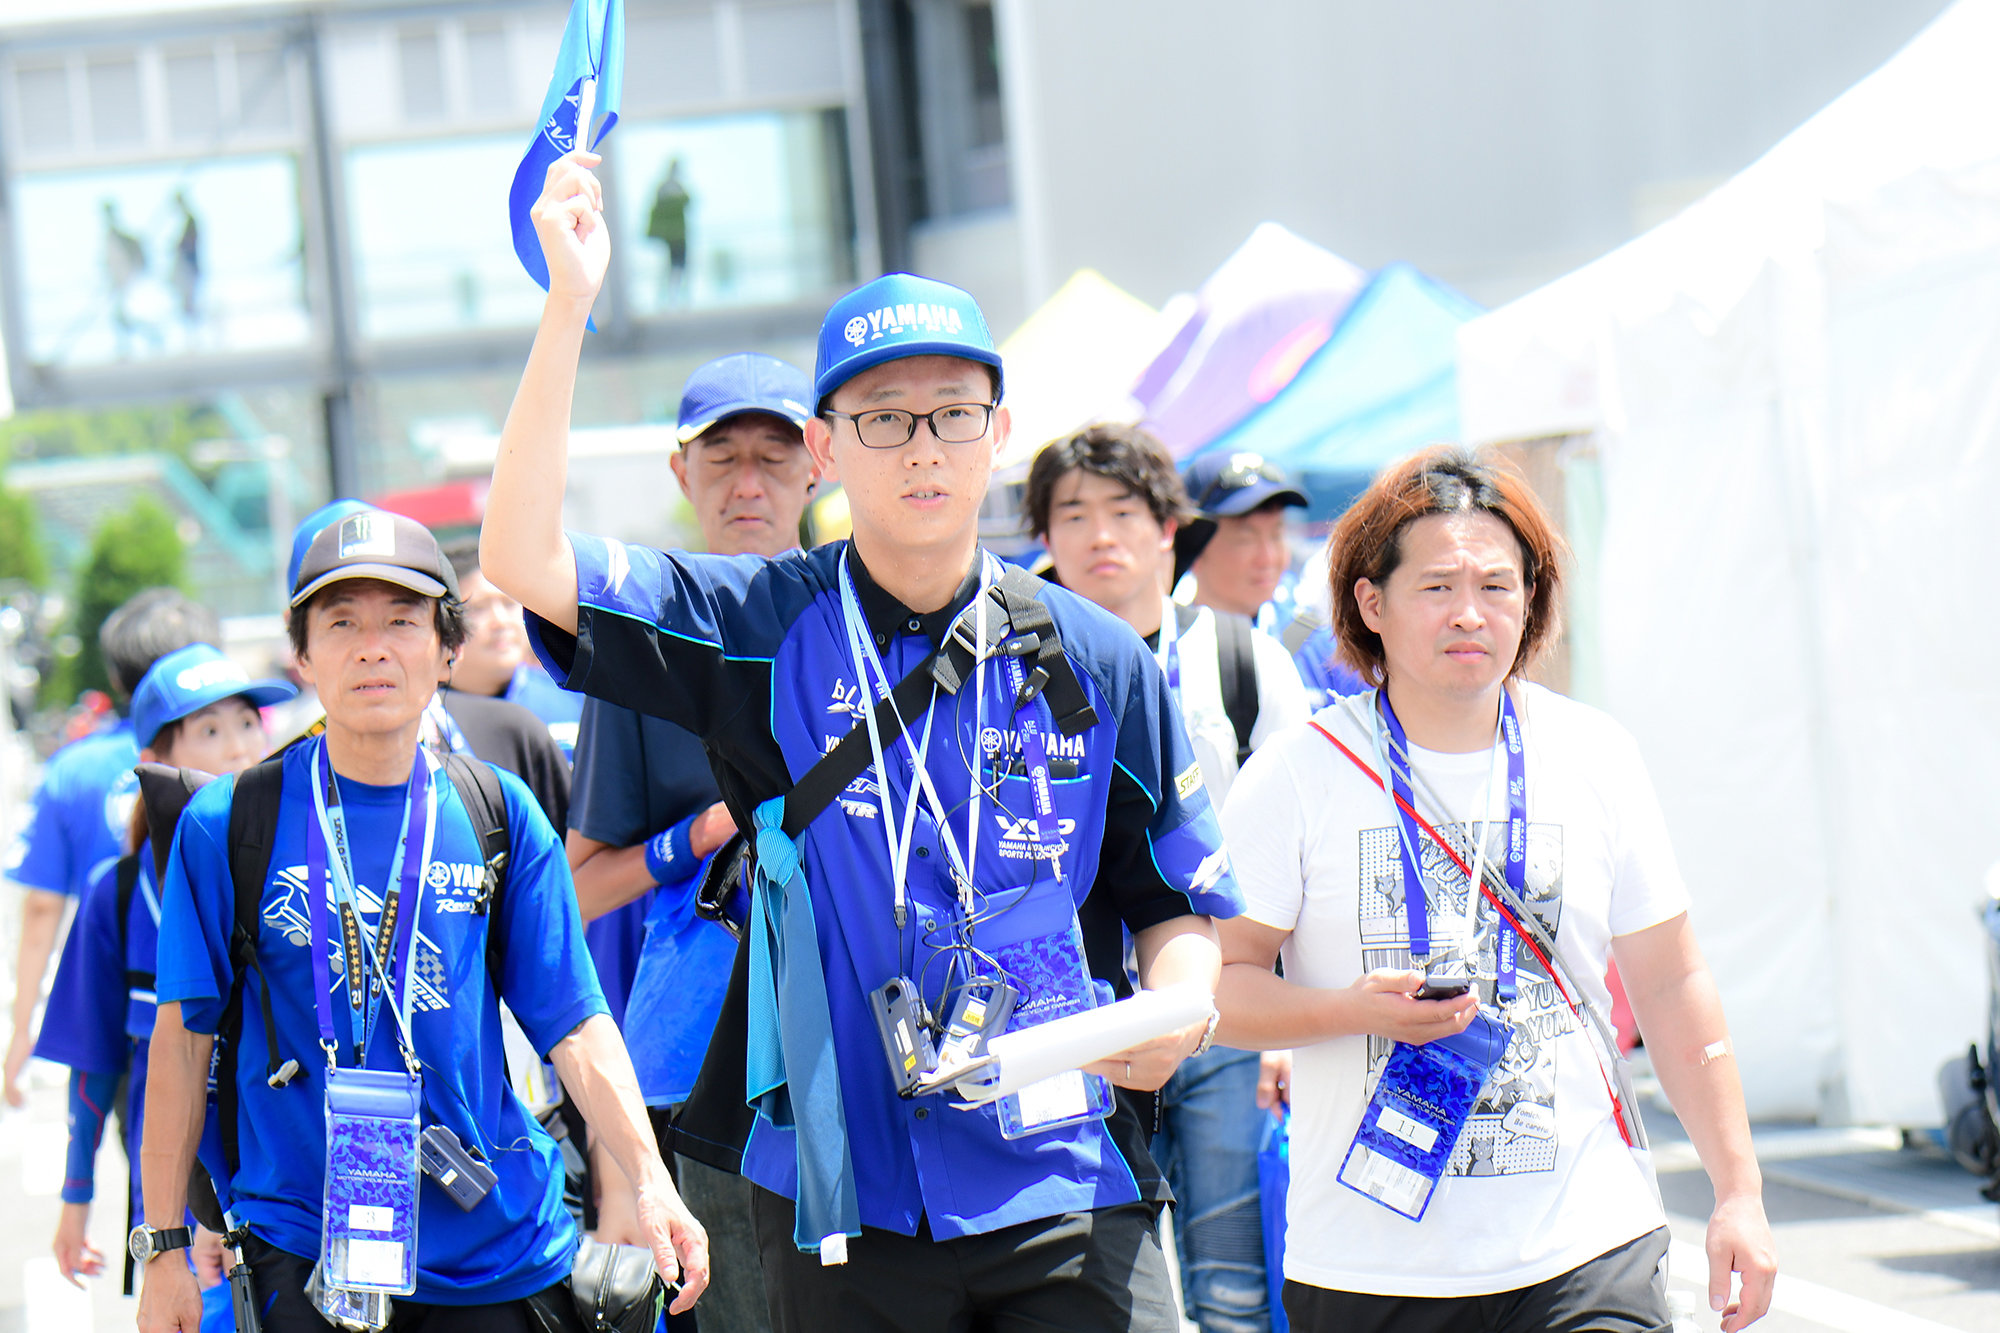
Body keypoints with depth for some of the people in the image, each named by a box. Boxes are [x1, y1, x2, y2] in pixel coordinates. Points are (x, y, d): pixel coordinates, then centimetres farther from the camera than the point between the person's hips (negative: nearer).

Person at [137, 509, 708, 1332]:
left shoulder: (501, 814, 4)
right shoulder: (225, 825, -2)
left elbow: (574, 1024, 3)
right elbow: (183, 1037, 1)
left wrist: (651, 1185, -9)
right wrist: (162, 1249, -1)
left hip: (497, 1248, 2)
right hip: (299, 1248, -2)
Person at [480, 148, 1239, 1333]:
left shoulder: (1097, 664, 7)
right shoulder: (760, 633, 3)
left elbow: (1182, 904, 14)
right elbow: (526, 559, -8)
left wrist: (1173, 1011, -8)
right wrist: (568, 306, -12)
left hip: (1067, 1197, 1)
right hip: (843, 1205, -1)